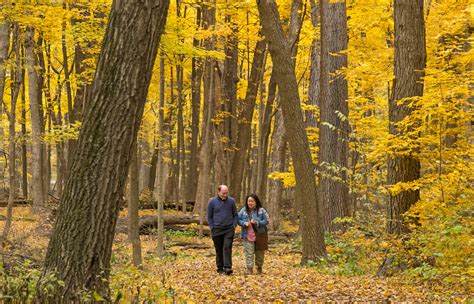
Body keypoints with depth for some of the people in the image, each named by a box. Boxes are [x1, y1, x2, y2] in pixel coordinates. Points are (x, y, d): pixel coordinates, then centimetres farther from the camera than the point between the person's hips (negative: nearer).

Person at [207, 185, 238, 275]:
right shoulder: (212, 202, 1)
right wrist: (212, 228, -2)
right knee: (219, 250, 7)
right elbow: (209, 217, 7)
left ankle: (227, 268, -15)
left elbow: (235, 215, 10)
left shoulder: (231, 201, 3)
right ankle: (220, 268, 15)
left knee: (227, 248, -11)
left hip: (229, 229, 0)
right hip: (217, 230, 0)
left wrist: (234, 225, -2)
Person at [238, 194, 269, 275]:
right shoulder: (243, 210, 4)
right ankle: (249, 268, -4)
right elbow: (238, 219, 6)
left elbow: (266, 220, -6)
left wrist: (257, 223, -20)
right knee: (249, 252, -6)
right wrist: (244, 223, -14)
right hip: (248, 235, 1)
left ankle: (259, 267, 27)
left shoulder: (261, 210, -2)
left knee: (259, 253, 9)